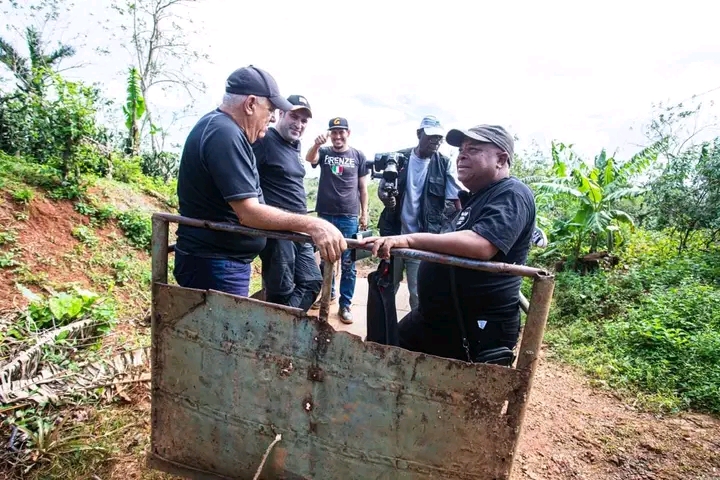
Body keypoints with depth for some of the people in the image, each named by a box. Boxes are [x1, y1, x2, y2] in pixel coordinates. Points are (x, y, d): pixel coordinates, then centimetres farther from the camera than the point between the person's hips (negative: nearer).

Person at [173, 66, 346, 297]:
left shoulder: (217, 125, 12)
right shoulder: (225, 134, -23)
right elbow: (249, 212, -28)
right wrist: (312, 225, -32)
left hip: (219, 260, 11)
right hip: (215, 265, -11)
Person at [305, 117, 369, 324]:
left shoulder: (358, 156, 4)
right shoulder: (324, 152, 5)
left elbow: (363, 187, 7)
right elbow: (310, 158, -18)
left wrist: (364, 213, 2)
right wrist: (316, 145, -40)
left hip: (349, 217, -1)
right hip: (325, 214, 2)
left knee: (348, 264, 1)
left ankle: (345, 305, 9)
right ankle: (328, 293, 32)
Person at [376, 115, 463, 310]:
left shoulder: (445, 165, -4)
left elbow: (455, 202, -2)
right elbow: (381, 189, 7)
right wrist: (385, 198, -17)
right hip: (394, 234, 3)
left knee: (419, 294, 1)